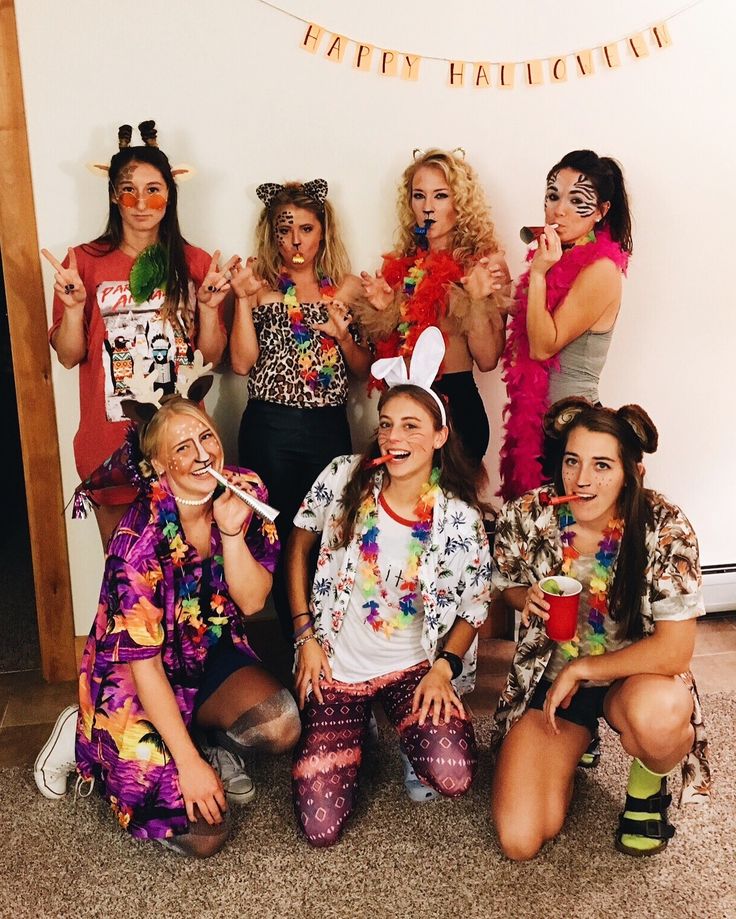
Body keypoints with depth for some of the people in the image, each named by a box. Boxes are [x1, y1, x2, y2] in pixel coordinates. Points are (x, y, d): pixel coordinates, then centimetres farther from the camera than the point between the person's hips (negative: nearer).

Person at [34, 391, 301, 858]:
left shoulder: (245, 492, -11)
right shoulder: (143, 534, -26)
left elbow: (252, 601, -9)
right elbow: (143, 661, -23)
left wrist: (230, 531, -26)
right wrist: (189, 762, -23)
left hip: (213, 656, 5)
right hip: (136, 679, -4)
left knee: (282, 725, -25)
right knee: (203, 834, -12)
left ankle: (216, 747, 10)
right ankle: (82, 735, 10)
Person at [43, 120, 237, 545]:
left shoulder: (195, 263, 3)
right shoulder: (86, 261, -2)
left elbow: (212, 355, 4)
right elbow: (69, 356, -1)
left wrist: (209, 306, -12)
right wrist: (74, 305, -17)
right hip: (109, 441, -1)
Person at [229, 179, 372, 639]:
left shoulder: (347, 287, 8)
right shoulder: (260, 284, 5)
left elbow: (365, 368, 10)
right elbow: (242, 361, -4)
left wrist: (343, 335, -8)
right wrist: (245, 299, -12)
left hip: (329, 429, 1)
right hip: (269, 429, -1)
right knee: (282, 537, 5)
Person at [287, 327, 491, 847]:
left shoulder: (459, 516, -11)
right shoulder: (344, 479, -11)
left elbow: (476, 605, 0)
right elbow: (298, 548, 3)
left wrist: (443, 667, -14)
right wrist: (306, 634, -2)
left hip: (415, 666, 0)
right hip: (337, 666, 1)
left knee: (454, 776, -27)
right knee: (321, 827, -9)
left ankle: (410, 738, 11)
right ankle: (356, 732, 23)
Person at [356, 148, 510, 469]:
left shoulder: (484, 263, -5)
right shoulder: (402, 264, 7)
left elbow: (487, 359, -12)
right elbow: (384, 349, 11)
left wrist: (477, 300, -24)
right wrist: (382, 309, -6)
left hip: (456, 403, -5)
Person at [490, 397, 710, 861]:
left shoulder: (665, 529, -21)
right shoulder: (526, 516, -13)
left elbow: (674, 649, -22)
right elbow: (507, 585, 8)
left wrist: (580, 669, -18)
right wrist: (527, 599, -15)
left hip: (632, 678, -2)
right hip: (547, 680, 2)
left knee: (659, 713, -41)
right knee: (520, 840, -13)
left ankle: (648, 790, 0)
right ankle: (575, 743, 20)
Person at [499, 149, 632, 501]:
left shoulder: (601, 270, -16)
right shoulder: (565, 260, 8)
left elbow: (543, 346, -19)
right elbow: (532, 346, 11)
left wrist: (538, 272, -22)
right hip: (538, 415, 8)